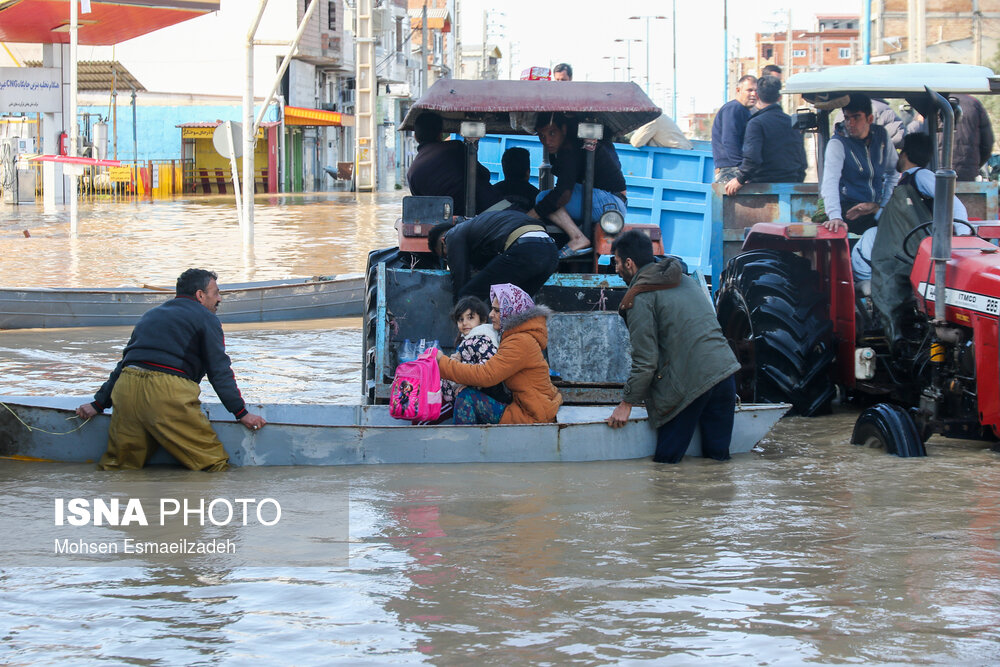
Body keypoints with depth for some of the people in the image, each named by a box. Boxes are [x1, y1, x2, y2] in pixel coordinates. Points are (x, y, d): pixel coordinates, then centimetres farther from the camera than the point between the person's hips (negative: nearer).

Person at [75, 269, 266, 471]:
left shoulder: (151, 315, 31)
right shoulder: (206, 319, 10)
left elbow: (124, 364, 33)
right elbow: (219, 371, 2)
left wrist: (98, 403, 34)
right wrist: (241, 413, 3)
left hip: (126, 388, 6)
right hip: (168, 393, -6)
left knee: (115, 466, 9)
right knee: (214, 464, -3)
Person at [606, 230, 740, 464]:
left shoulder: (640, 298, -5)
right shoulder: (686, 280, 20)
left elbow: (645, 360, -9)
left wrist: (627, 403, 1)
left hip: (688, 383, -7)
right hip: (725, 371, 7)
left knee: (665, 461, 1)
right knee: (718, 456, 8)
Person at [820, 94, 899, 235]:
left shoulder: (881, 136, 7)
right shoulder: (838, 143, -10)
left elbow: (894, 172, 22)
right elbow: (830, 182, -23)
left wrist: (883, 205, 10)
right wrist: (835, 217, -39)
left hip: (876, 208, 6)